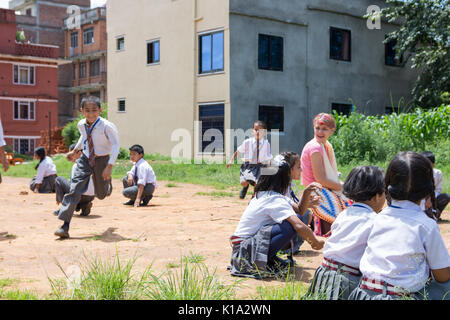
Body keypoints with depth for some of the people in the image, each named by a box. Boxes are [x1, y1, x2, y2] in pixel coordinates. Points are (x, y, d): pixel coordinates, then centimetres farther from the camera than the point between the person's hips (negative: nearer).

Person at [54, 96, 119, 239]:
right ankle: (65, 226, -14)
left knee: (101, 194, 13)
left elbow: (115, 145, -20)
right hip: (85, 159, 3)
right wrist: (75, 150, 19)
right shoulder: (81, 125, -6)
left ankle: (108, 185, 54)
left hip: (102, 160, -3)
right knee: (74, 189, -13)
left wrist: (109, 166, -27)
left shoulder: (106, 126, -23)